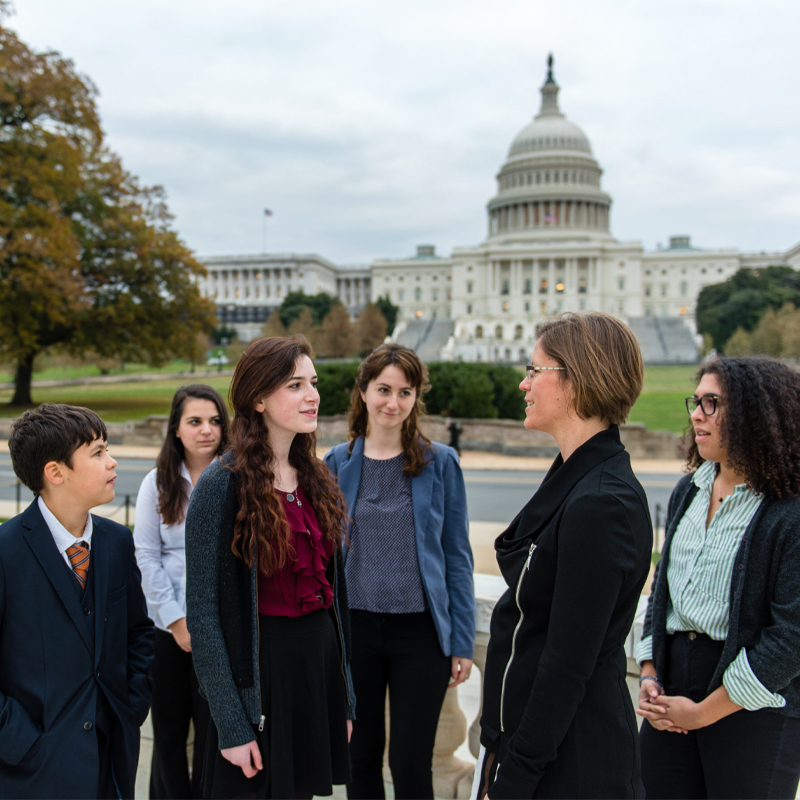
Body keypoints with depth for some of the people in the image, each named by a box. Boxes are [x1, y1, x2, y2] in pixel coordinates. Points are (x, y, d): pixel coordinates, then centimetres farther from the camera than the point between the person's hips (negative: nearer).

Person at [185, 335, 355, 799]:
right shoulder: (224, 486, -14)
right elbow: (204, 614, -13)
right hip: (261, 670, -6)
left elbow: (334, 586, 9)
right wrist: (231, 725, -14)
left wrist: (345, 697, 10)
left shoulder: (316, 479, 5)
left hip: (321, 659, 6)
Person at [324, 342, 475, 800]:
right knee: (361, 757, 15)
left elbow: (457, 555, -1)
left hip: (420, 630, -2)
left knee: (411, 763, 7)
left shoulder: (440, 462, -3)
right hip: (355, 628, 2)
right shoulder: (338, 463, 1)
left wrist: (462, 642, -3)